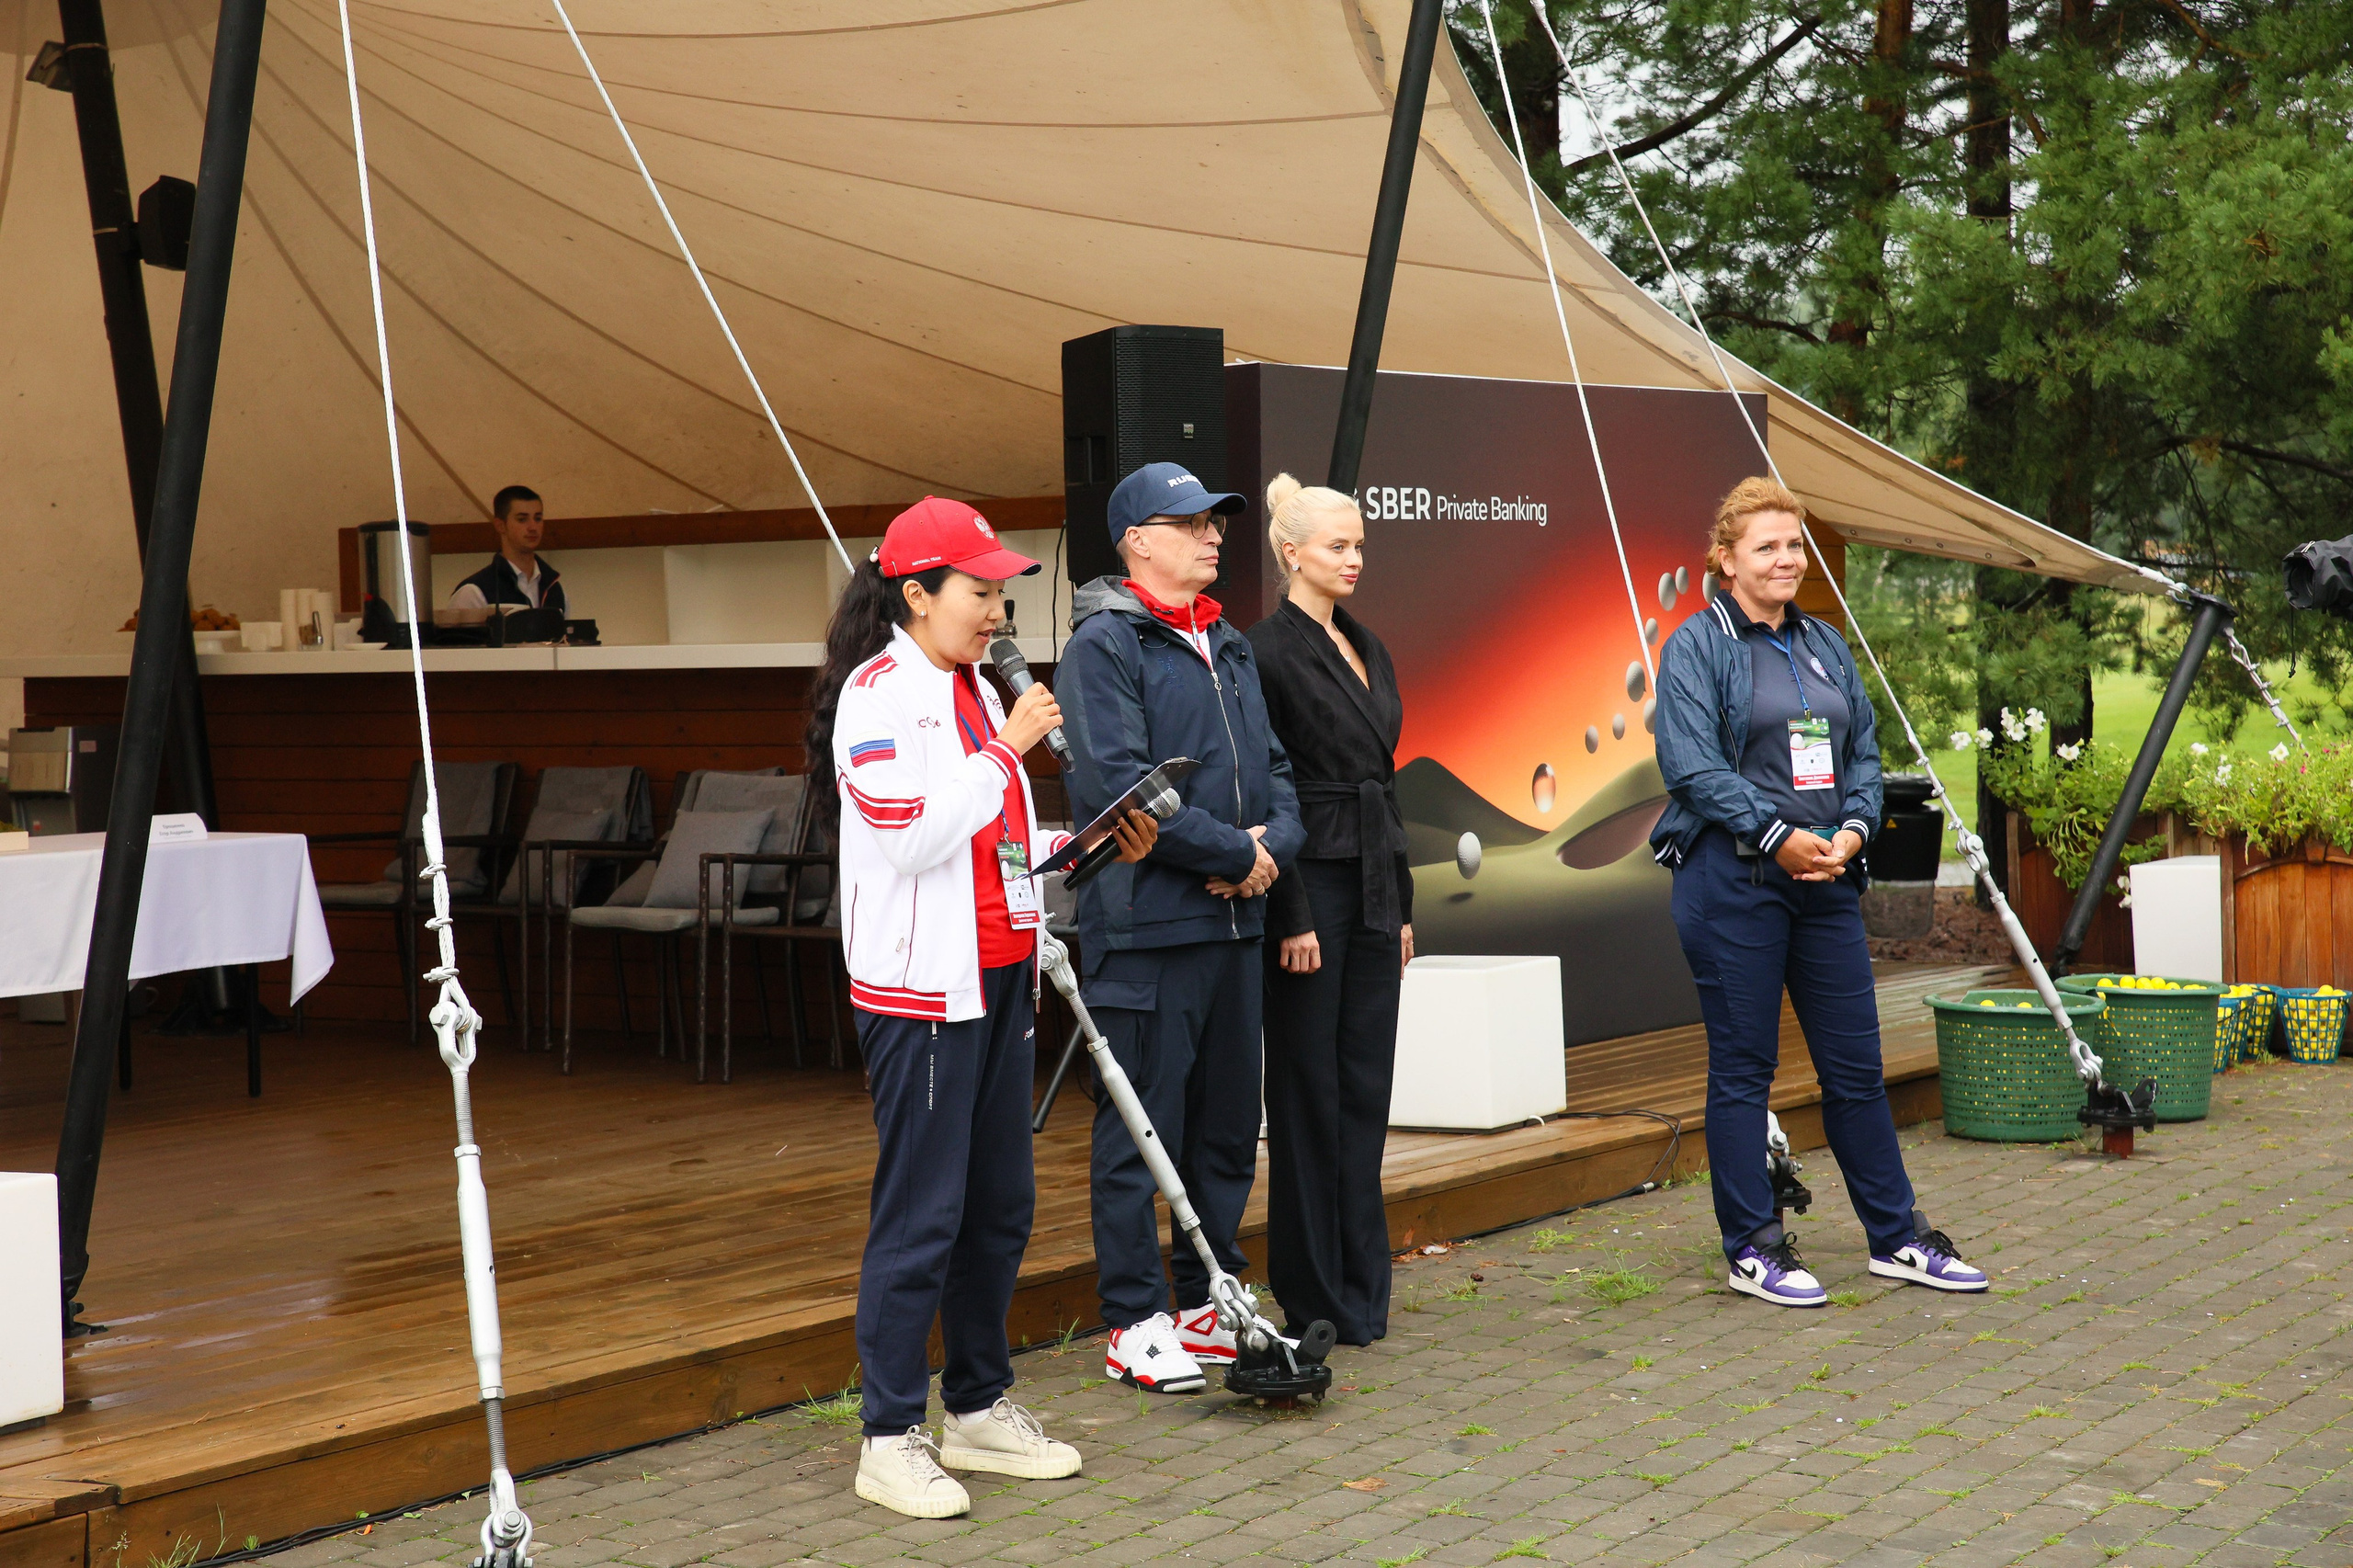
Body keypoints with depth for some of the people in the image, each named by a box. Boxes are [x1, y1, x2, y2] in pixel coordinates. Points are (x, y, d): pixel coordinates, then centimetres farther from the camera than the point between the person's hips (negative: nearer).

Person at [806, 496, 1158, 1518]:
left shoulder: (975, 692, 17)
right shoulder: (878, 694, -11)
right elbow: (914, 837, -21)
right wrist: (1006, 749, -14)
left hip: (999, 977, 9)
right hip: (920, 986, -9)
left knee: (1001, 1203, 12)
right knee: (921, 1213, -6)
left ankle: (978, 1406, 24)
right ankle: (891, 1440, 3)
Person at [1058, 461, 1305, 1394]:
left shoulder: (1228, 646, 18)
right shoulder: (1104, 644, -8)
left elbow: (1274, 767, 18)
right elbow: (1122, 785, -18)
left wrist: (1275, 841, -4)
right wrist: (1234, 852, -14)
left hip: (1235, 921, 8)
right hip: (1145, 927, -8)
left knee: (1228, 1125, 14)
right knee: (1141, 1131, -2)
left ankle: (1209, 1301, 25)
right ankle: (1136, 1324, 6)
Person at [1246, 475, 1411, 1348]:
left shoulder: (1366, 649, 15)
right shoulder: (1268, 652, -9)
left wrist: (1401, 904, 16)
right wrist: (1292, 916, -17)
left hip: (1373, 888, 8)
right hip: (1310, 883, -8)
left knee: (1364, 1084, 10)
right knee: (1309, 1088, 0)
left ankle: (1360, 1287, 17)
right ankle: (1315, 1298, 8)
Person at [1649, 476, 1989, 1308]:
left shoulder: (1825, 645, 16)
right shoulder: (1697, 646, -4)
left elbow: (1864, 748, 15)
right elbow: (1692, 764, -14)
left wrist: (1854, 828, -4)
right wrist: (1778, 835, -18)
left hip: (1826, 878, 6)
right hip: (1731, 880, -6)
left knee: (1856, 1066, 10)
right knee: (1742, 1069, 1)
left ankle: (1897, 1237, 20)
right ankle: (1752, 1250, 10)